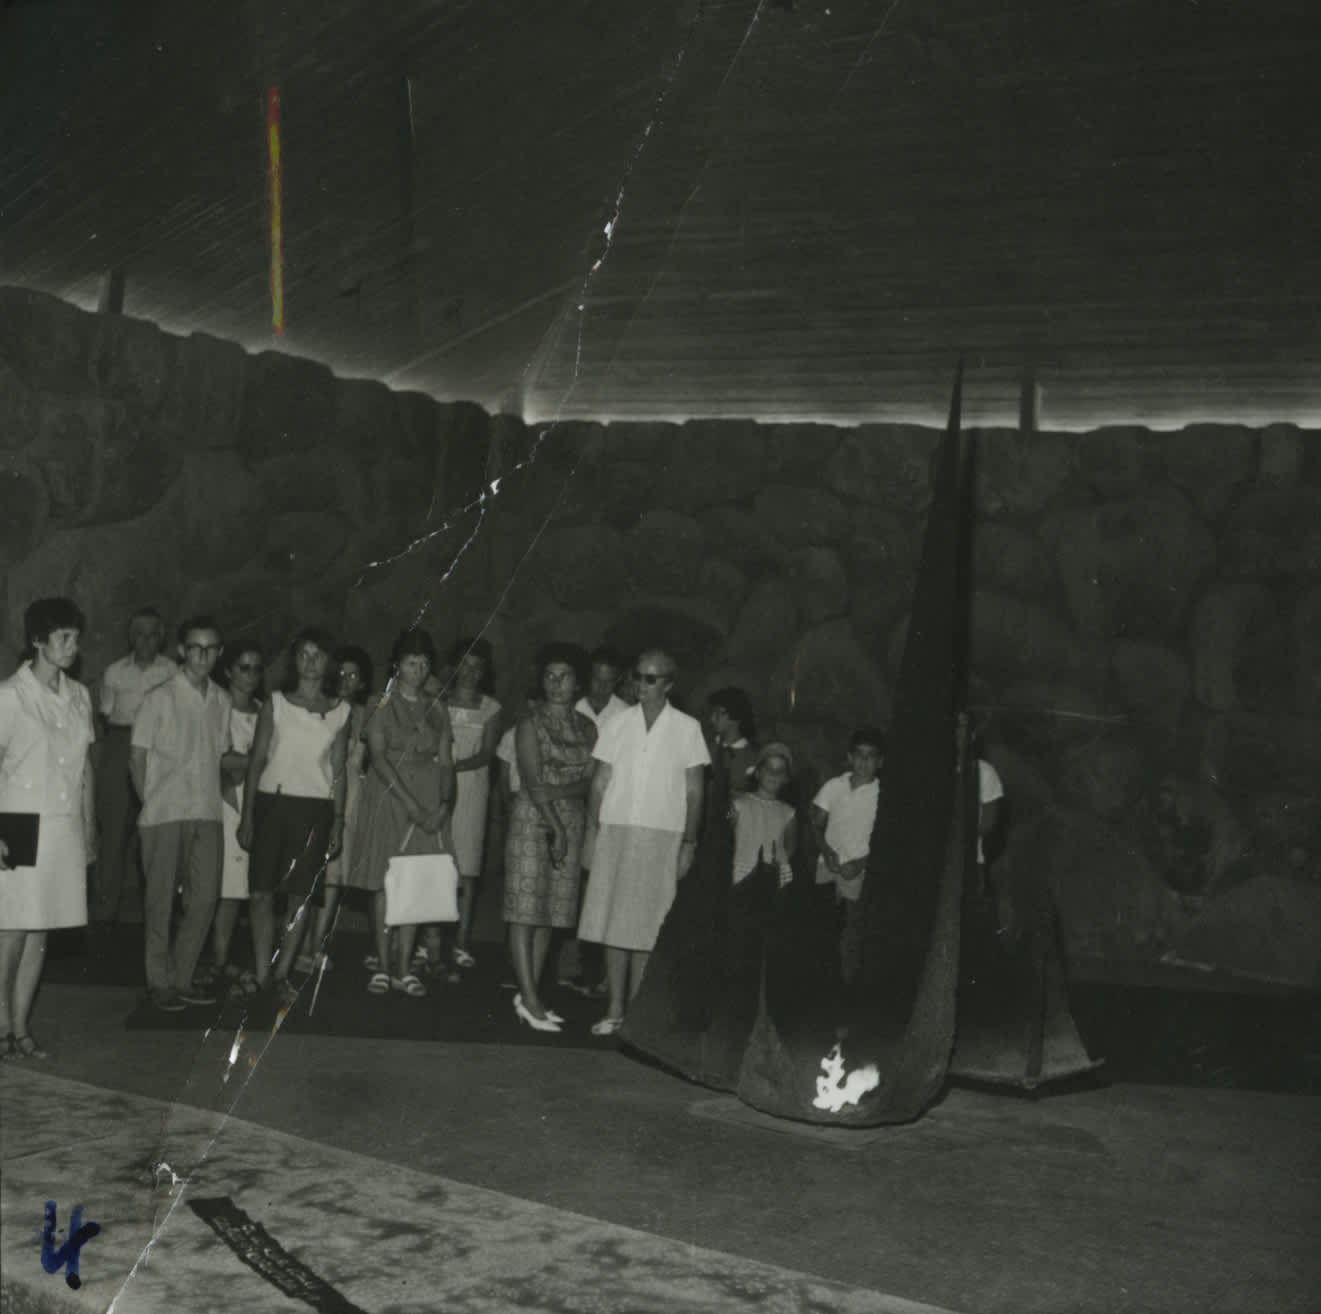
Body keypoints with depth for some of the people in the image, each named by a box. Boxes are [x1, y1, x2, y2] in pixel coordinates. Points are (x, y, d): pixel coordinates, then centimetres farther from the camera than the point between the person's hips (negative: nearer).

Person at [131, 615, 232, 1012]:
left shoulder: (222, 701, 9)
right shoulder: (160, 698, -5)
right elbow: (138, 756, -2)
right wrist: (150, 804, -3)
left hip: (208, 814, 4)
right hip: (165, 814, -4)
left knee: (205, 896, 4)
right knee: (162, 899, 2)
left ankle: (182, 977, 18)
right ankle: (158, 982, 13)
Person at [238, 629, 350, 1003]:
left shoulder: (340, 712, 8)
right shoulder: (275, 704, 5)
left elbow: (338, 770, 10)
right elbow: (256, 761, 5)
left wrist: (338, 821, 4)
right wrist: (247, 816, 0)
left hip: (315, 808, 1)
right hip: (272, 803, -1)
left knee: (301, 895, 0)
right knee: (261, 892, -3)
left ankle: (281, 973, 11)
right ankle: (262, 972, 5)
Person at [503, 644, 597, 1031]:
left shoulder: (587, 727, 12)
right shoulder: (531, 723, -1)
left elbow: (590, 779, 3)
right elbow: (532, 781, -9)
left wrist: (558, 791, -15)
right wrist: (555, 826, -15)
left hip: (571, 820, 5)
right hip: (532, 817, -5)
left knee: (551, 911, 5)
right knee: (526, 908, -7)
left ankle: (530, 992, 11)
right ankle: (529, 998, -8)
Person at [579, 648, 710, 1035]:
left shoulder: (686, 728, 2)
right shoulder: (618, 724, 8)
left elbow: (694, 791, 2)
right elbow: (600, 782, 8)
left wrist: (689, 843, -3)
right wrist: (593, 834, 0)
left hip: (662, 836, -2)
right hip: (616, 832, 2)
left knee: (646, 925, -2)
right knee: (613, 920, 2)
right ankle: (615, 1010, 10)